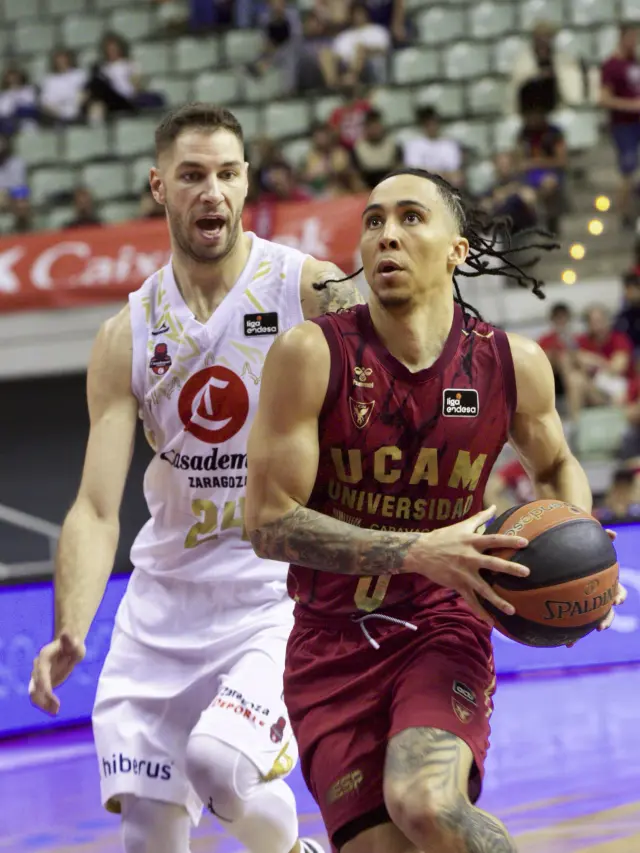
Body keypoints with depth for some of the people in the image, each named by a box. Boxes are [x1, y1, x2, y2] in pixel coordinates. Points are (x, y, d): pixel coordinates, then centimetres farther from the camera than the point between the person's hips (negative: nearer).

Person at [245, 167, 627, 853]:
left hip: (443, 626, 0)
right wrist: (418, 552, -25)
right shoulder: (312, 354, -12)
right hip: (333, 643, 0)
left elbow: (554, 466, 19)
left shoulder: (512, 365, -3)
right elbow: (269, 522, -15)